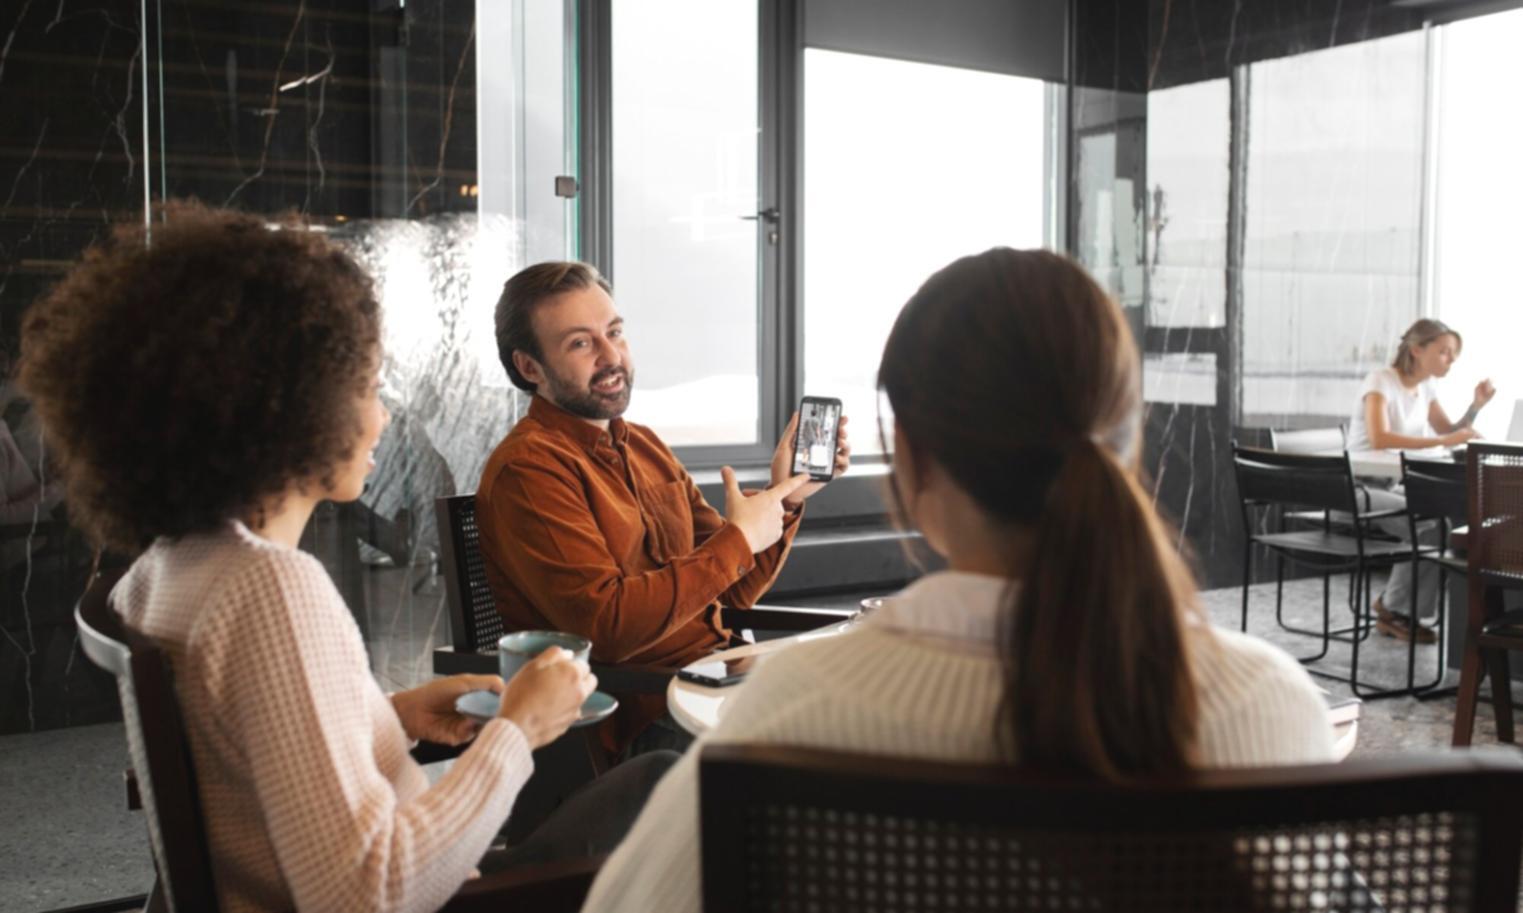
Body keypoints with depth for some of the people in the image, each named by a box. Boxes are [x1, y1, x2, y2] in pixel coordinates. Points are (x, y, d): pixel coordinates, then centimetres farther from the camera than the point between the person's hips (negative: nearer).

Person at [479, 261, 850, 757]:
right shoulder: (527, 468, -11)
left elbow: (737, 590, 14)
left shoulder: (644, 445, 15)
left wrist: (783, 496, -3)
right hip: (645, 715, -8)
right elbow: (608, 625, -21)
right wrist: (738, 538, -14)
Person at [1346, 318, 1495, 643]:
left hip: (1397, 486, 8)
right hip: (1360, 488, -8)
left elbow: (1451, 434, 14)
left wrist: (1477, 406, -2)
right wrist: (1442, 441, -32)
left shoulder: (1424, 387, 11)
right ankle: (1394, 607, -5)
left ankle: (1397, 608, -4)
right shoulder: (1381, 380, -14)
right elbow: (1378, 438, -30)